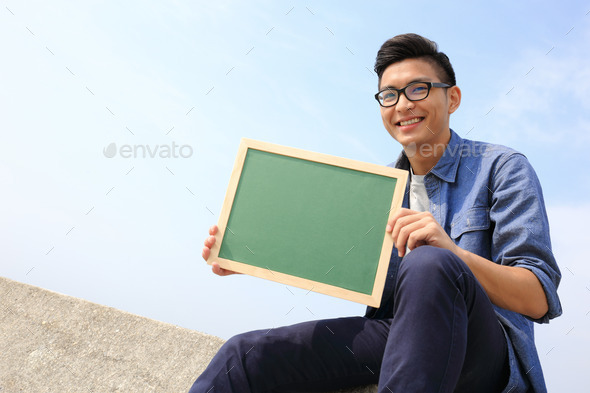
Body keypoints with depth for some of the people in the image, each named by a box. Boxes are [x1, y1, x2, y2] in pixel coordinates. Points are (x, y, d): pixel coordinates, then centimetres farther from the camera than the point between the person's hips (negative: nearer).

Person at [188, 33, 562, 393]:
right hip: (393, 332, 4)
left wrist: (452, 254, -29)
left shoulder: (502, 167, -1)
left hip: (485, 353, -3)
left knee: (429, 265, -39)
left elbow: (539, 300, -10)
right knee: (243, 356, -18)